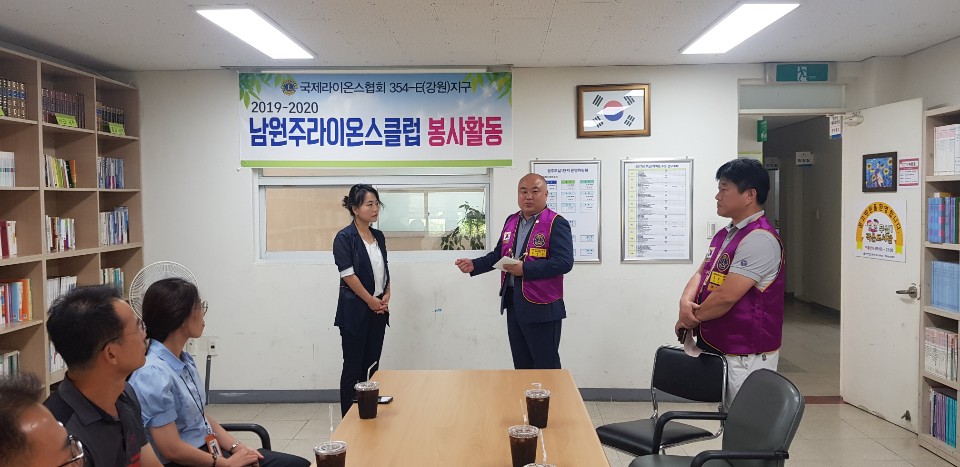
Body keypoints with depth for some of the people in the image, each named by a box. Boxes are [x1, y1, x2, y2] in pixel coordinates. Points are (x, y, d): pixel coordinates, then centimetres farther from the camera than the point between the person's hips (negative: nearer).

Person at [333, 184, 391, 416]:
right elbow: (348, 275, -13)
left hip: (378, 311, 6)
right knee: (353, 368, 0)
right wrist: (371, 300, -11)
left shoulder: (379, 236, 10)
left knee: (372, 367, 9)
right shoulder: (344, 237, -9)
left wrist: (386, 296, 1)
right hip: (355, 311, -6)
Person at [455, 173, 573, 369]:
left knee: (546, 369, 3)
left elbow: (564, 262, -21)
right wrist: (474, 265, 4)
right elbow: (498, 254, 20)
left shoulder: (556, 223, -11)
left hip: (542, 308, -7)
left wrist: (524, 270, -25)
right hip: (512, 303, 7)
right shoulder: (511, 221, 12)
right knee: (521, 365, 16)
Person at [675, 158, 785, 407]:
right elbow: (701, 274, 14)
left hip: (746, 356, -9)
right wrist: (686, 301, -7)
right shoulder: (725, 235, 13)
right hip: (716, 346, 9)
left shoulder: (759, 239, -18)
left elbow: (726, 296, -22)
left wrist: (692, 319, -7)